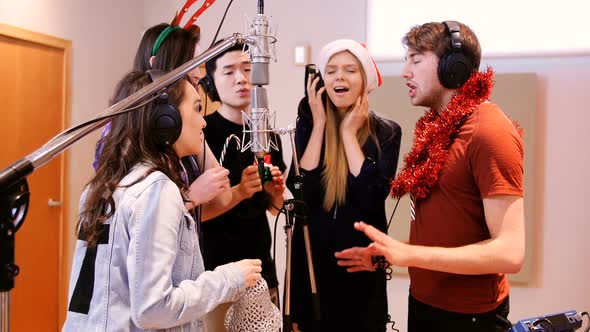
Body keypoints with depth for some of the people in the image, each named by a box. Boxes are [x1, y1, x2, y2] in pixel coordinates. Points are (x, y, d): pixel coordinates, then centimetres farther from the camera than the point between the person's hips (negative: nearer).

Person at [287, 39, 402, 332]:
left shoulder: (386, 132, -6)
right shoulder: (309, 125, -1)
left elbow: (372, 196, -19)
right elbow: (299, 190, -14)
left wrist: (348, 133, -15)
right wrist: (320, 125, -13)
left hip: (361, 260, -1)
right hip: (311, 258, 1)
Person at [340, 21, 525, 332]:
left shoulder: (489, 132, -21)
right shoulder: (438, 125, 6)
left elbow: (510, 252, -25)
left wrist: (409, 254, -28)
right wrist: (385, 254, 4)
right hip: (422, 301, 8)